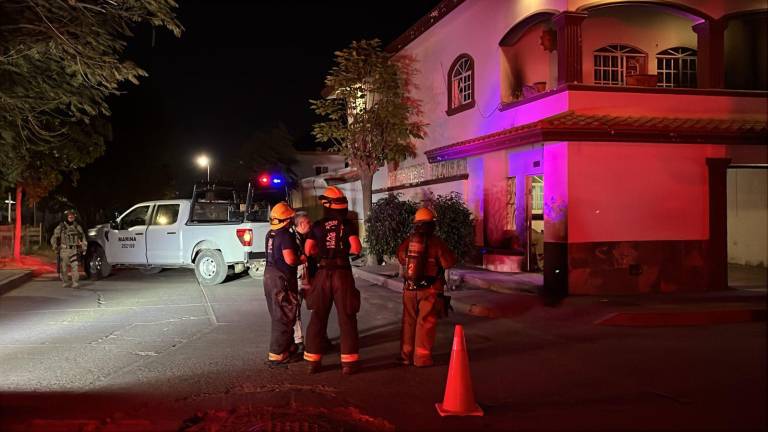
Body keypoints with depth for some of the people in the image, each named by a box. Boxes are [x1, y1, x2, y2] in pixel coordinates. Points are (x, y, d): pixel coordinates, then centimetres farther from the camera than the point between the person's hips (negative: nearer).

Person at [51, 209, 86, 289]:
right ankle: (65, 282, 20)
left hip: (74, 250, 0)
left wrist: (83, 248, 10)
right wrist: (56, 248, 0)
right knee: (64, 267, 6)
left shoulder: (77, 227, 6)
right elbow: (54, 239, 6)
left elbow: (83, 237, 15)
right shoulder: (60, 227, 0)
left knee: (75, 266, -11)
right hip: (64, 250, 0)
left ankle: (75, 283, -11)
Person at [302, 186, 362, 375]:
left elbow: (308, 250, -4)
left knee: (318, 318, 11)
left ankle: (313, 360, 16)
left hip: (323, 274, 2)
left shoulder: (318, 225, 3)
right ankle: (348, 362, 4)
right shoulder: (348, 224, -2)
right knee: (346, 318, 5)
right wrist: (344, 251, 7)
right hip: (342, 274, -2)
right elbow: (356, 248, -13)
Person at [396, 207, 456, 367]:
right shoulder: (436, 242, -12)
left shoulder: (407, 241, 0)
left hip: (409, 288, 4)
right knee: (425, 323, 3)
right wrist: (445, 251, 10)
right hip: (429, 290, -4)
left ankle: (406, 354, 20)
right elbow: (449, 263, -9)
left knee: (409, 321, 14)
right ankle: (422, 357, 4)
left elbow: (400, 258, 15)